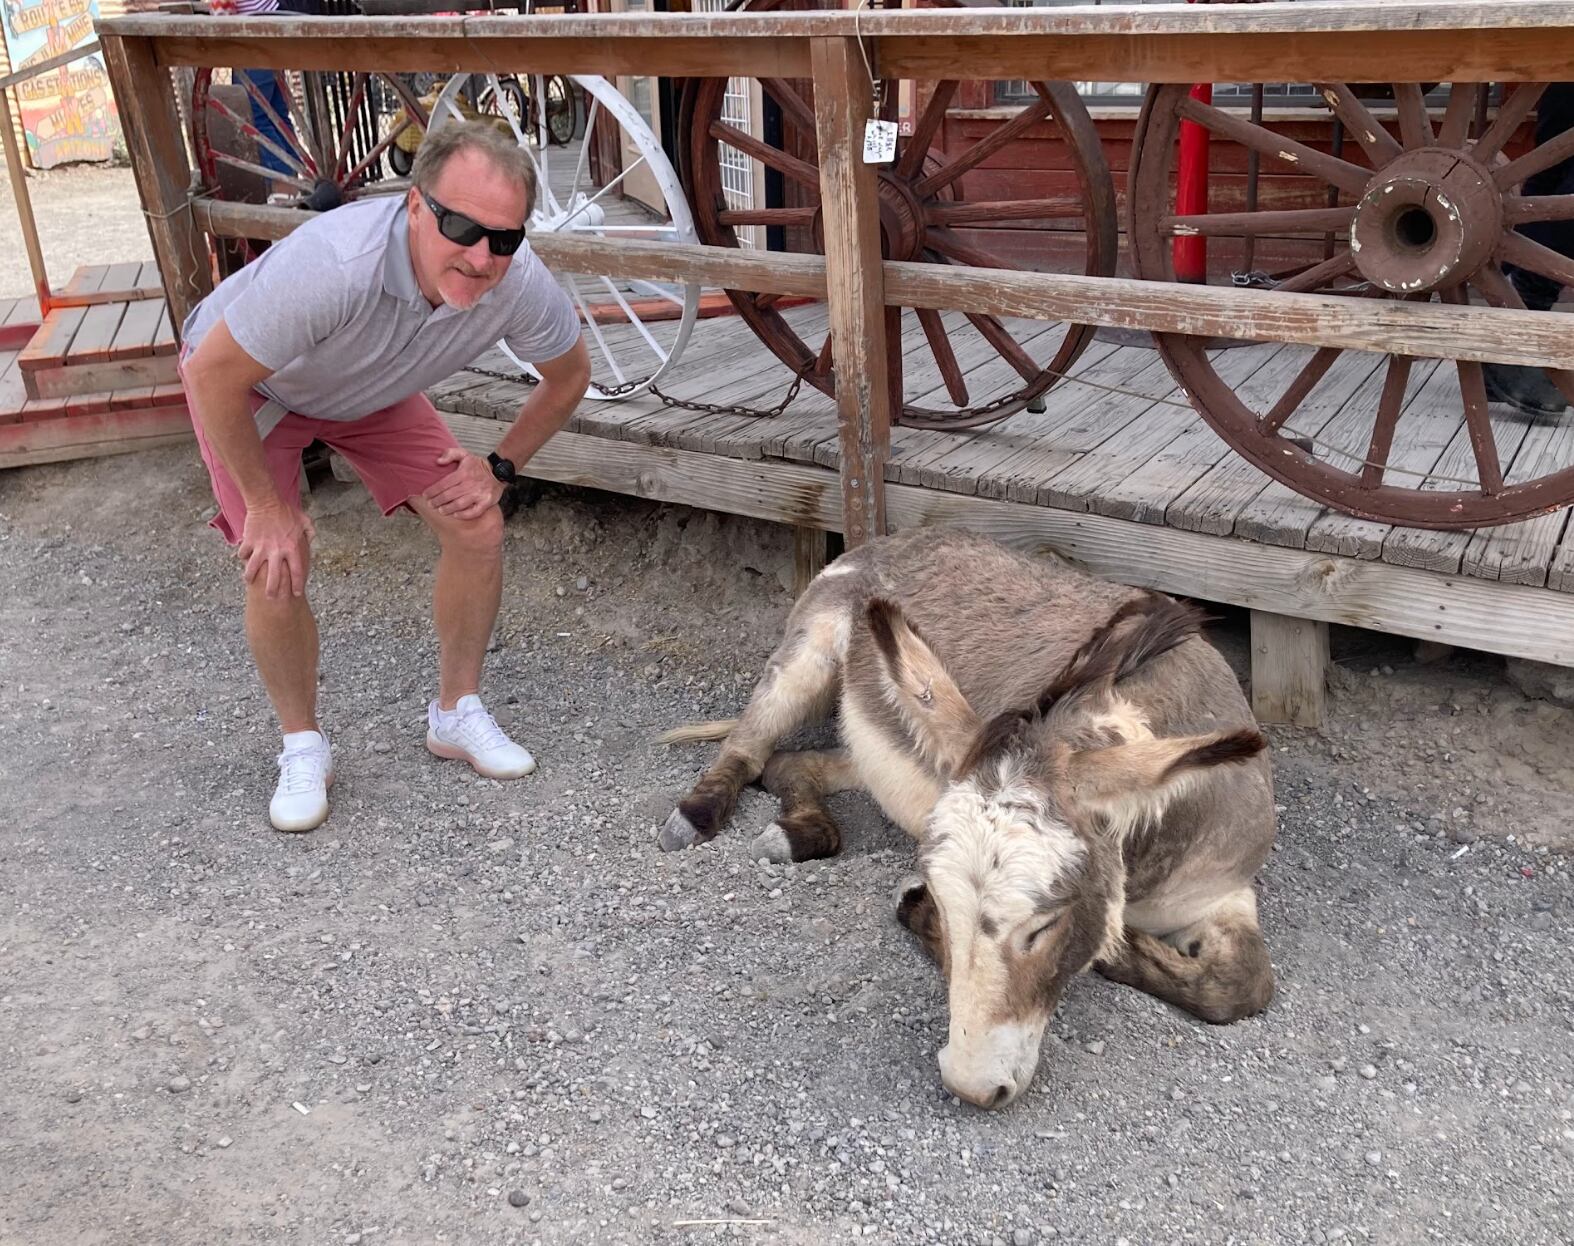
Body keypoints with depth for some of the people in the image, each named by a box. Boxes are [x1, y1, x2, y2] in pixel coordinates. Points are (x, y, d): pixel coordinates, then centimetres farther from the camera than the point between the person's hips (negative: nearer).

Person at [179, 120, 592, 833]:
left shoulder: (520, 284, -30)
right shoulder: (334, 265, -45)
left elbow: (569, 377, -6)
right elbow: (215, 376, -31)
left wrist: (500, 467, -9)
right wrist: (267, 506, -22)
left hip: (371, 389, 4)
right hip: (244, 381, -4)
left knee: (477, 528, -7)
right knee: (277, 568, -18)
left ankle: (456, 714, 14)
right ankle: (302, 747, 8)